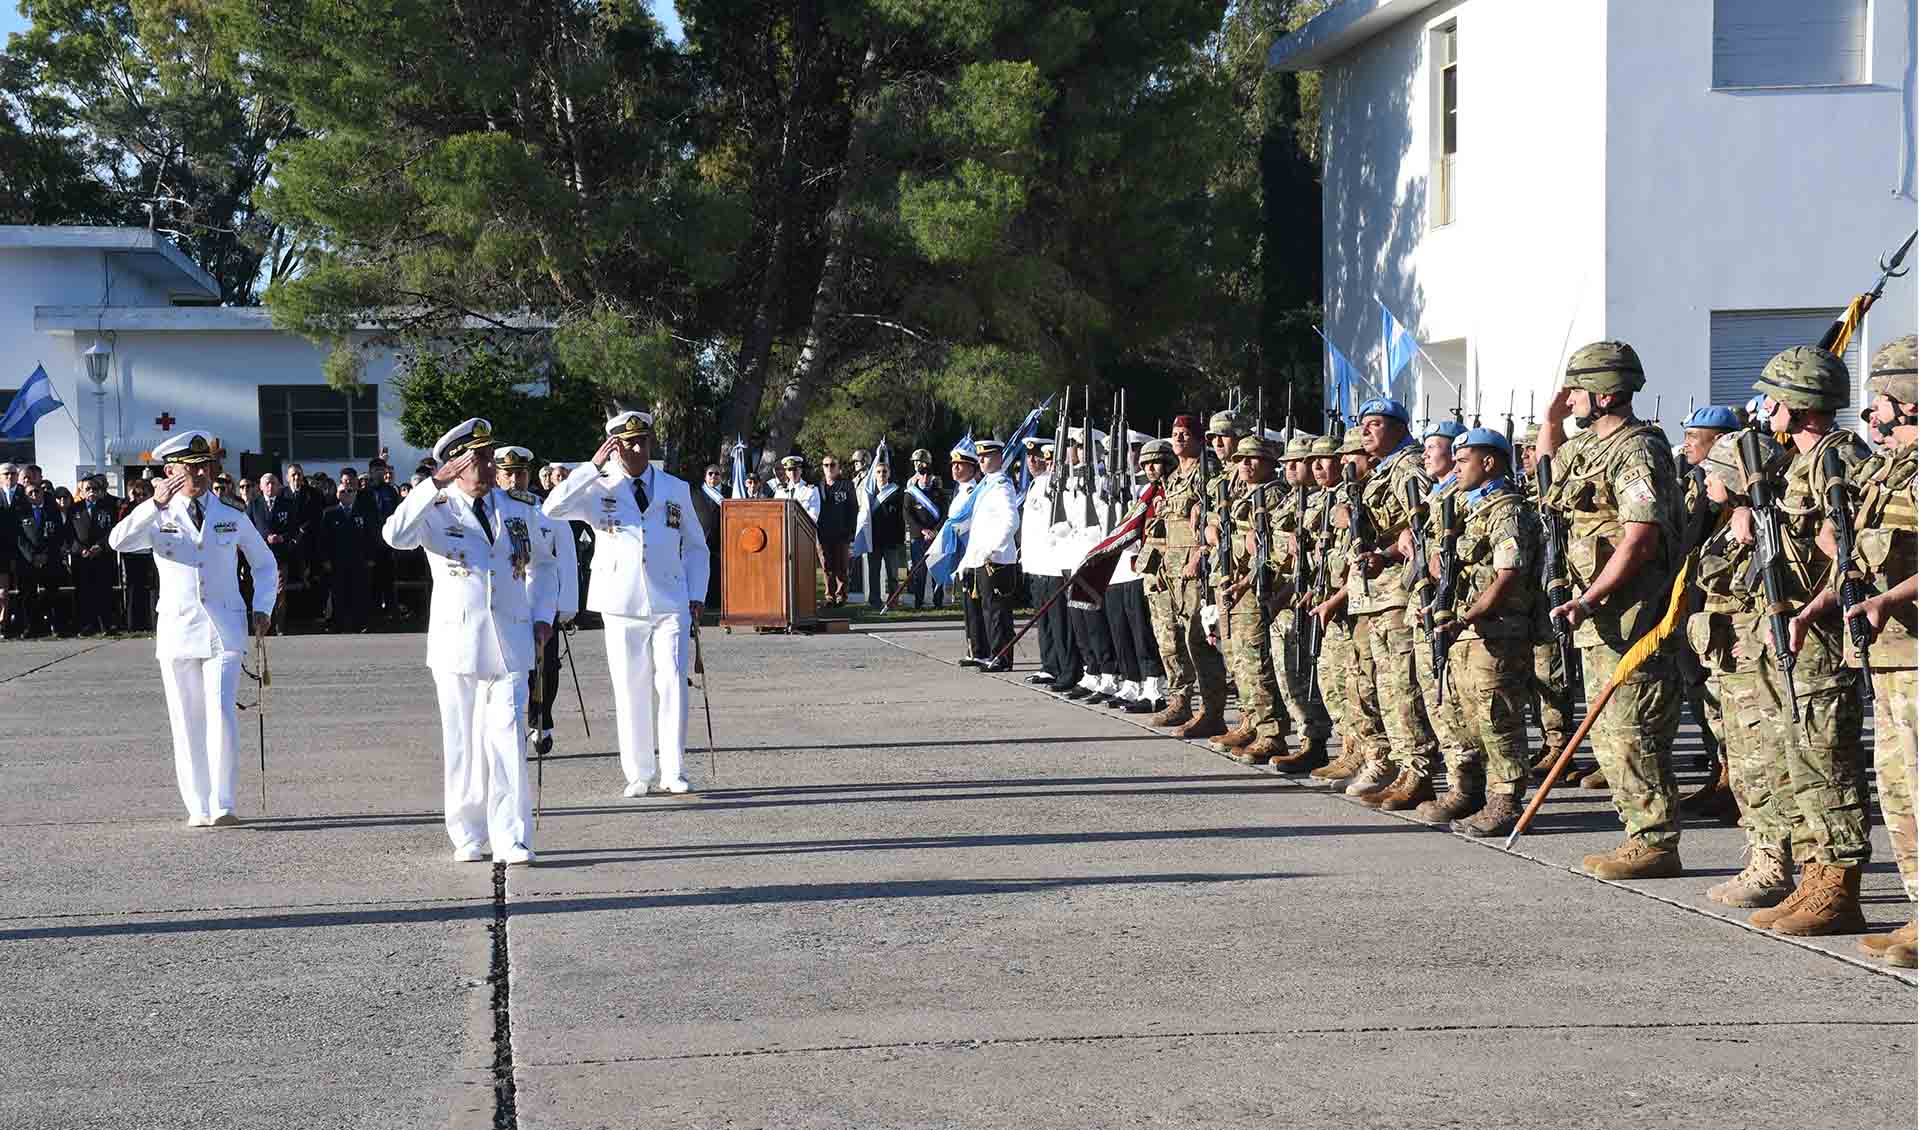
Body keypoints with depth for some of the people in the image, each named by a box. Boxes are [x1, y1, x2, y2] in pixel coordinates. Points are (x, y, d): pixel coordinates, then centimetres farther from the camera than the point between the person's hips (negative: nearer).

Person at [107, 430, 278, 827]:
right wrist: (155, 504, -26)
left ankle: (222, 805, -10)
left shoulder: (233, 518, 9)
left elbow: (264, 563, 21)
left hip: (224, 629, -1)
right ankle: (198, 806, 13)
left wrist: (262, 607, 6)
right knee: (186, 721, 4)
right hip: (177, 630, 1)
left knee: (222, 713, -15)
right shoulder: (159, 519, 5)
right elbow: (118, 541, -15)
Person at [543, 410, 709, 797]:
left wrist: (696, 597, 7)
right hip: (622, 606, -1)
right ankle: (639, 774, 9)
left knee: (672, 684, -8)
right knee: (631, 690, 1)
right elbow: (553, 508, -14)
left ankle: (671, 771, -1)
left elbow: (695, 548, 19)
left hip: (671, 605, 1)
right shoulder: (599, 490, 4)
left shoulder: (676, 490, 12)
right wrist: (594, 467, -14)